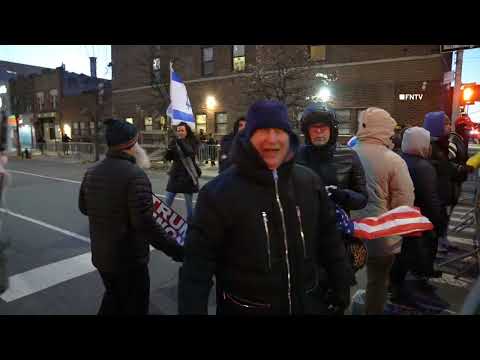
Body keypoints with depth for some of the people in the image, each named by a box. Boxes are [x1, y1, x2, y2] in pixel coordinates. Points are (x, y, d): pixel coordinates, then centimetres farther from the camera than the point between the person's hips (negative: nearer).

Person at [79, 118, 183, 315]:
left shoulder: (92, 171, 0)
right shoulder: (135, 175, -25)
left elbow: (83, 207, 14)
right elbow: (145, 224, -29)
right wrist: (176, 250, -24)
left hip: (100, 255, 8)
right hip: (129, 259, -7)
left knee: (113, 298, 30)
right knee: (134, 307, 14)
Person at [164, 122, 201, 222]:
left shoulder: (193, 142, -3)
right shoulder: (174, 142, 6)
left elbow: (190, 153, -23)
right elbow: (168, 158, 2)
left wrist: (181, 142, -33)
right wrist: (169, 150, -18)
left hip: (188, 176, -3)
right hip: (175, 175, 4)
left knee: (189, 203, 6)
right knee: (167, 202, 5)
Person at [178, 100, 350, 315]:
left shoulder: (310, 182, -4)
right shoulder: (220, 191, -17)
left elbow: (329, 242, 7)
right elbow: (198, 264, -15)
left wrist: (341, 291, 12)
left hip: (306, 305, 4)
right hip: (244, 309, -3)